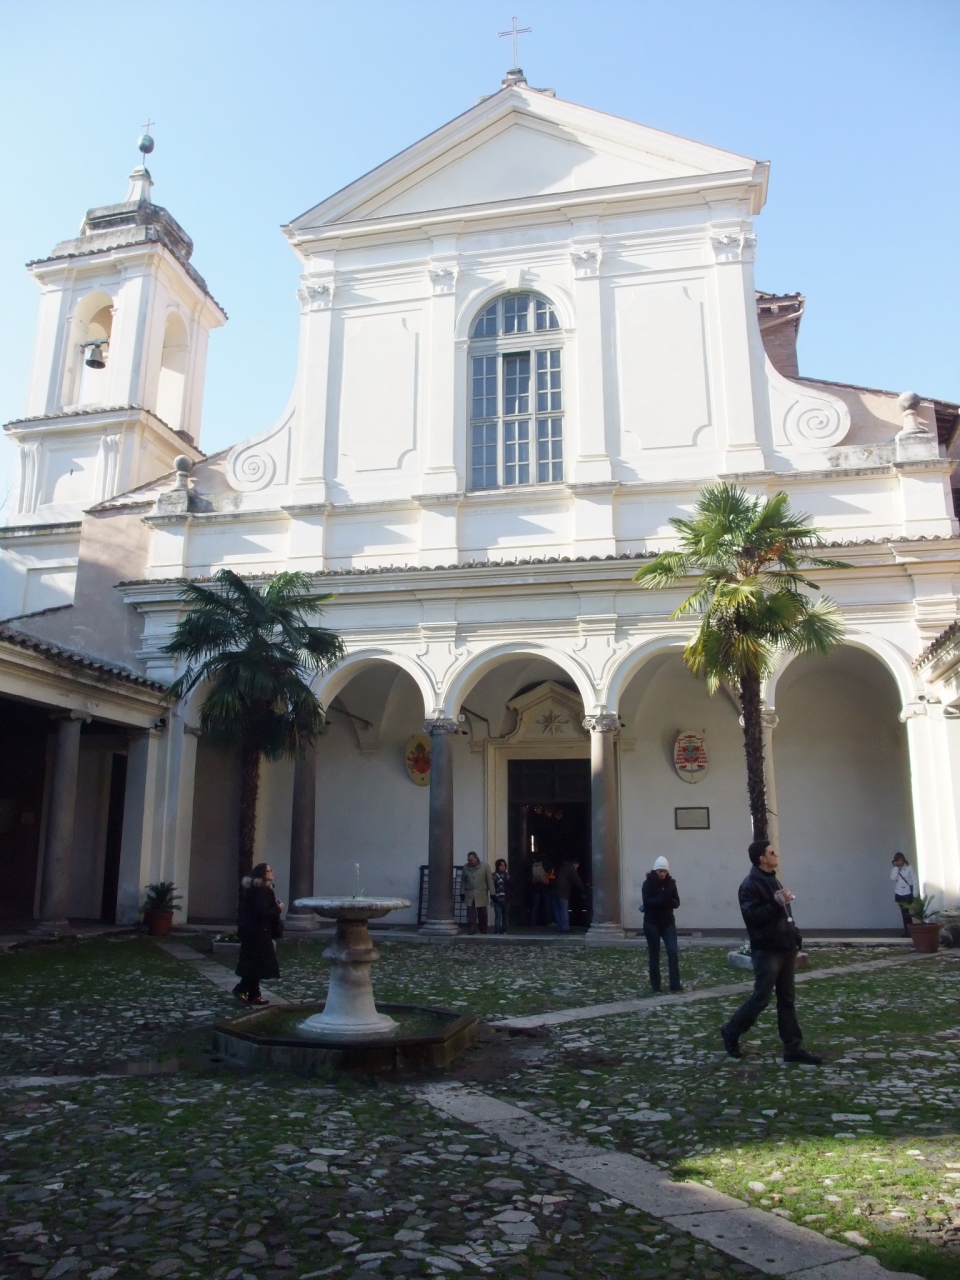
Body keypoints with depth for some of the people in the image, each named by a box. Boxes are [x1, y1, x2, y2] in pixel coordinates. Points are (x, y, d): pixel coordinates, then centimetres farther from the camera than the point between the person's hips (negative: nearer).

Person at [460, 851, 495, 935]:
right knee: (471, 914, -7)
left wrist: (492, 893, -6)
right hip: (469, 895, 2)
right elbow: (463, 880, 11)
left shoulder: (485, 866, -3)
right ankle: (471, 930, -6)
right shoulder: (466, 867, 6)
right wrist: (462, 893, 6)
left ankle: (483, 931, 20)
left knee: (482, 914, 7)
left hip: (481, 895, -1)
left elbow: (490, 880, -3)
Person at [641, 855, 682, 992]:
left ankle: (675, 984, -3)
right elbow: (647, 902, -19)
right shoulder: (648, 883, -7)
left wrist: (668, 900, -22)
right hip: (652, 923, -3)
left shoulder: (671, 883, 3)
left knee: (673, 952, -7)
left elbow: (677, 903, -1)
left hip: (668, 923, 3)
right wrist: (663, 900, -26)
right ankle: (655, 985, 13)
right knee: (654, 955, 4)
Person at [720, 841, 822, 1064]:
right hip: (766, 951, -9)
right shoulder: (750, 886, -14)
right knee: (761, 998, -3)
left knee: (786, 1000, 10)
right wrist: (775, 904, -29)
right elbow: (751, 917, -24)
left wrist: (795, 940, 16)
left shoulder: (773, 881, 15)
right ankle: (730, 1032, 14)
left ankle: (793, 1047, 14)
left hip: (785, 949, 9)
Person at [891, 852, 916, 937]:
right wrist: (896, 867, -10)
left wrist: (915, 894, -9)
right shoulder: (895, 869, 8)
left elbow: (914, 881, -5)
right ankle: (907, 930, 10)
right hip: (899, 894, 4)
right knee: (904, 913, 6)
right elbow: (893, 878, -11)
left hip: (907, 894, -4)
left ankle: (909, 931, -6)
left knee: (907, 912, -9)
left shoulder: (909, 868, -4)